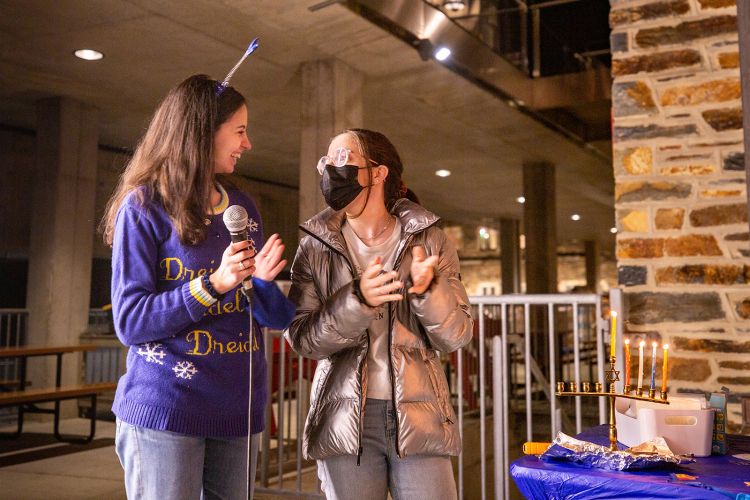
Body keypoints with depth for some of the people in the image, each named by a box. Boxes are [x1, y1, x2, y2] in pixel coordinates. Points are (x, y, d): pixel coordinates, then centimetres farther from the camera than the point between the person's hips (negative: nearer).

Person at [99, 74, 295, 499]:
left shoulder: (243, 208, 10)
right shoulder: (144, 207, -6)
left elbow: (278, 317, 10)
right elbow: (130, 321, -12)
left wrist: (262, 281, -12)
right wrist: (214, 283, -22)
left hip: (237, 408, 5)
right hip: (165, 409, -5)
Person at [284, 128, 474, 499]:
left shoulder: (429, 240, 2)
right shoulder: (316, 247, 3)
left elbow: (456, 336, 0)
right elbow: (300, 337, -6)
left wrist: (428, 289, -19)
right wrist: (357, 301, -21)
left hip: (419, 416, 0)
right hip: (346, 421, 1)